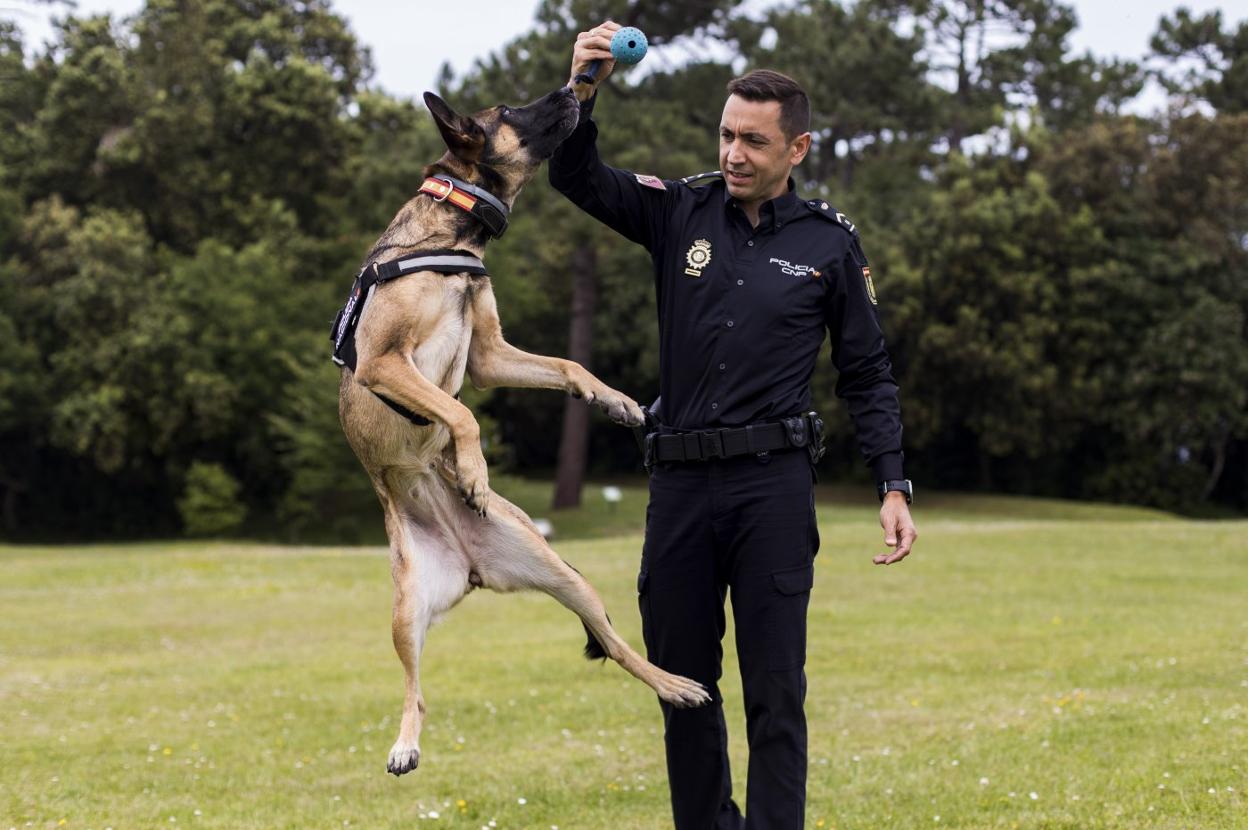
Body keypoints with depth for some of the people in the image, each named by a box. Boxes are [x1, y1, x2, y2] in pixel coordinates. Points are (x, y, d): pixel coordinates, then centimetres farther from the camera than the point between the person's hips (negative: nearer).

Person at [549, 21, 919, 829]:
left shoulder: (830, 244, 3)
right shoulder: (682, 212, 7)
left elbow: (869, 375, 7)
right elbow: (576, 177, 0)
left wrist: (895, 487, -1)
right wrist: (583, 89, -18)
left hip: (772, 487, -3)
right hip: (680, 484, 3)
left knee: (775, 688, -3)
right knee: (682, 680, 9)